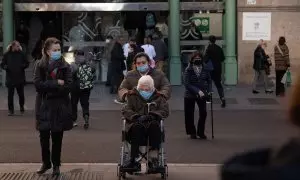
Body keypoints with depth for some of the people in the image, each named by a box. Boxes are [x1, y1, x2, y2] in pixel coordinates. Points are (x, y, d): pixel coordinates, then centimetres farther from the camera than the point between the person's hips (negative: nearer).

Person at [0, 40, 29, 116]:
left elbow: (27, 63, 8)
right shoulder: (7, 54, 1)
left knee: (21, 94, 7)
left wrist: (23, 66, -13)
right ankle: (11, 110, 10)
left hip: (20, 78, 0)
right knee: (10, 95, 1)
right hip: (10, 78, 0)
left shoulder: (21, 54, 2)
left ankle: (22, 107, 30)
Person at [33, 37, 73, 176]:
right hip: (44, 107, 1)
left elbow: (67, 87, -11)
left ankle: (56, 164, 19)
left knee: (57, 137, 6)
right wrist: (56, 83, -15)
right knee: (44, 136, 5)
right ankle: (46, 163, 24)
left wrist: (48, 87, -13)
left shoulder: (65, 66, -2)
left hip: (60, 107, -1)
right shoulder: (40, 66, 0)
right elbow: (38, 84, -12)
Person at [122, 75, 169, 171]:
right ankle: (134, 159, -41)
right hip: (136, 123, 0)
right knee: (137, 127, -37)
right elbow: (125, 110, 6)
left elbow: (165, 111, 6)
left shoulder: (158, 98, 21)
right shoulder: (133, 96, 21)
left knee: (154, 125, -36)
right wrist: (136, 117, -15)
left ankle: (153, 158, -41)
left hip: (152, 123, 1)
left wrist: (150, 116, -13)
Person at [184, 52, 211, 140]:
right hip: (189, 95, -2)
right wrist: (198, 91, -25)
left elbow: (209, 81, 8)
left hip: (202, 95, 2)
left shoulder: (205, 70, -3)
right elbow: (187, 84, -17)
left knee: (203, 113, -4)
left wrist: (207, 90, -8)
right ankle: (192, 132, 23)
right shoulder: (188, 70, -11)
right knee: (189, 114, 5)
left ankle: (201, 132, 12)